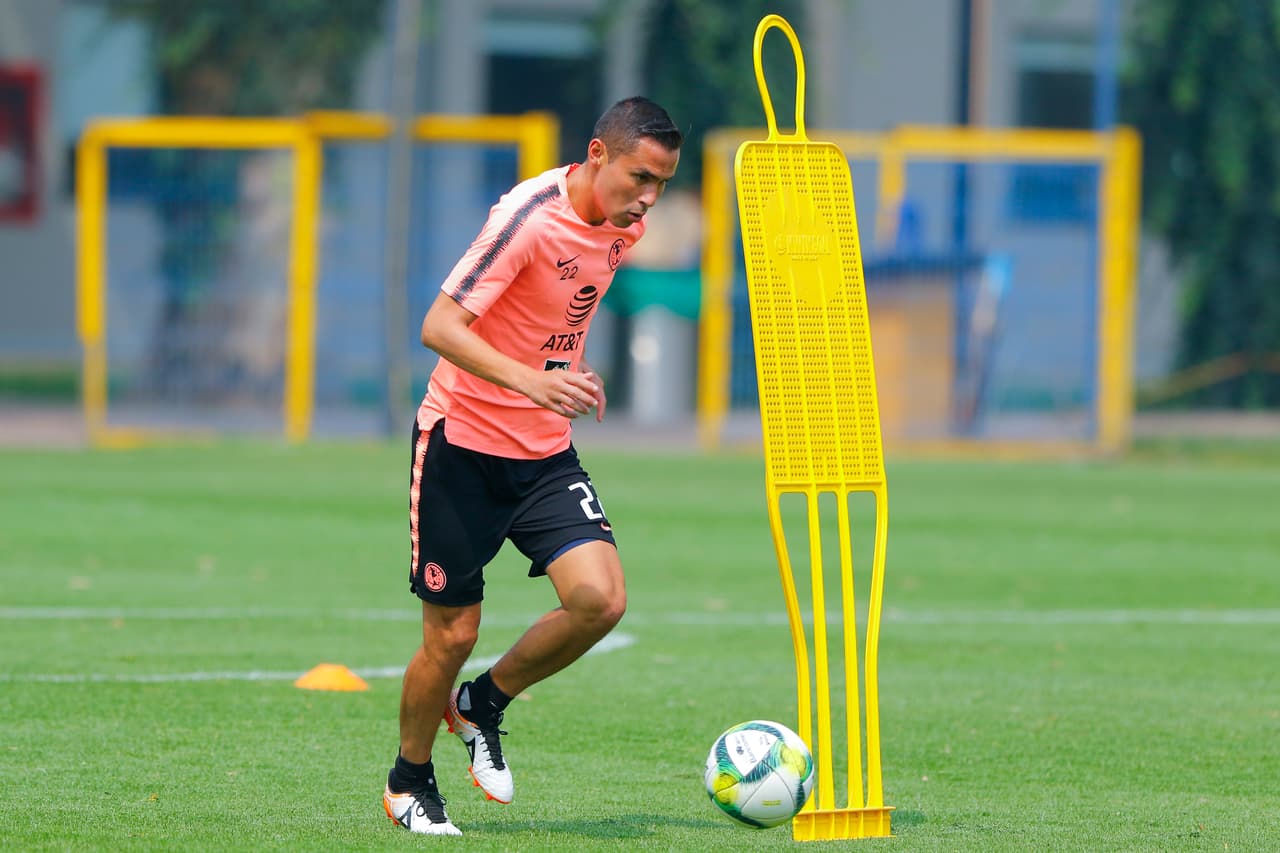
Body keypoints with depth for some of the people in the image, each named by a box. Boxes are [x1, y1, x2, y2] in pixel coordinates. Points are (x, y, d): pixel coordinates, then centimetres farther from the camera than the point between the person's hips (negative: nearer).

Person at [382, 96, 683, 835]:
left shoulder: (625, 227, 0)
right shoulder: (530, 217, -22)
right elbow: (440, 327, -27)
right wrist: (531, 381, -39)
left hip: (547, 452, 6)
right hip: (463, 441, -6)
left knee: (600, 600, -15)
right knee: (452, 635, 0)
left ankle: (483, 705, 11)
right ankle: (410, 782, 26)